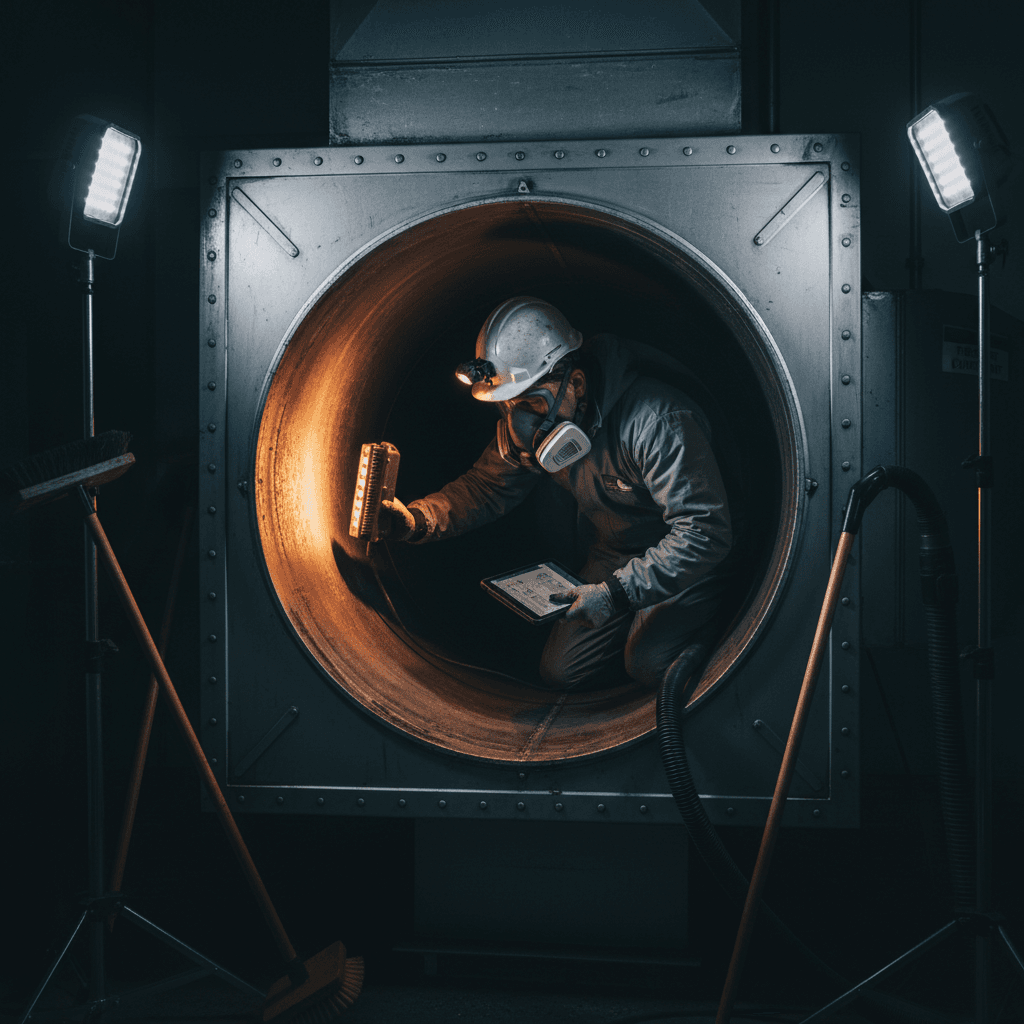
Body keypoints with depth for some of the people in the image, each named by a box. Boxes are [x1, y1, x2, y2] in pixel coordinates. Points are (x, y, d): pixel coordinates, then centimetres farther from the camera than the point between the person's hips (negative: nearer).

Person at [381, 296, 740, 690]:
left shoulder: (655, 421, -35)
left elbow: (704, 532, -34)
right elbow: (487, 487, 1)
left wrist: (619, 592, -39)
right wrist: (415, 520, -18)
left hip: (688, 565, -6)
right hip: (611, 556, 6)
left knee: (649, 663, -28)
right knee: (561, 674, 0)